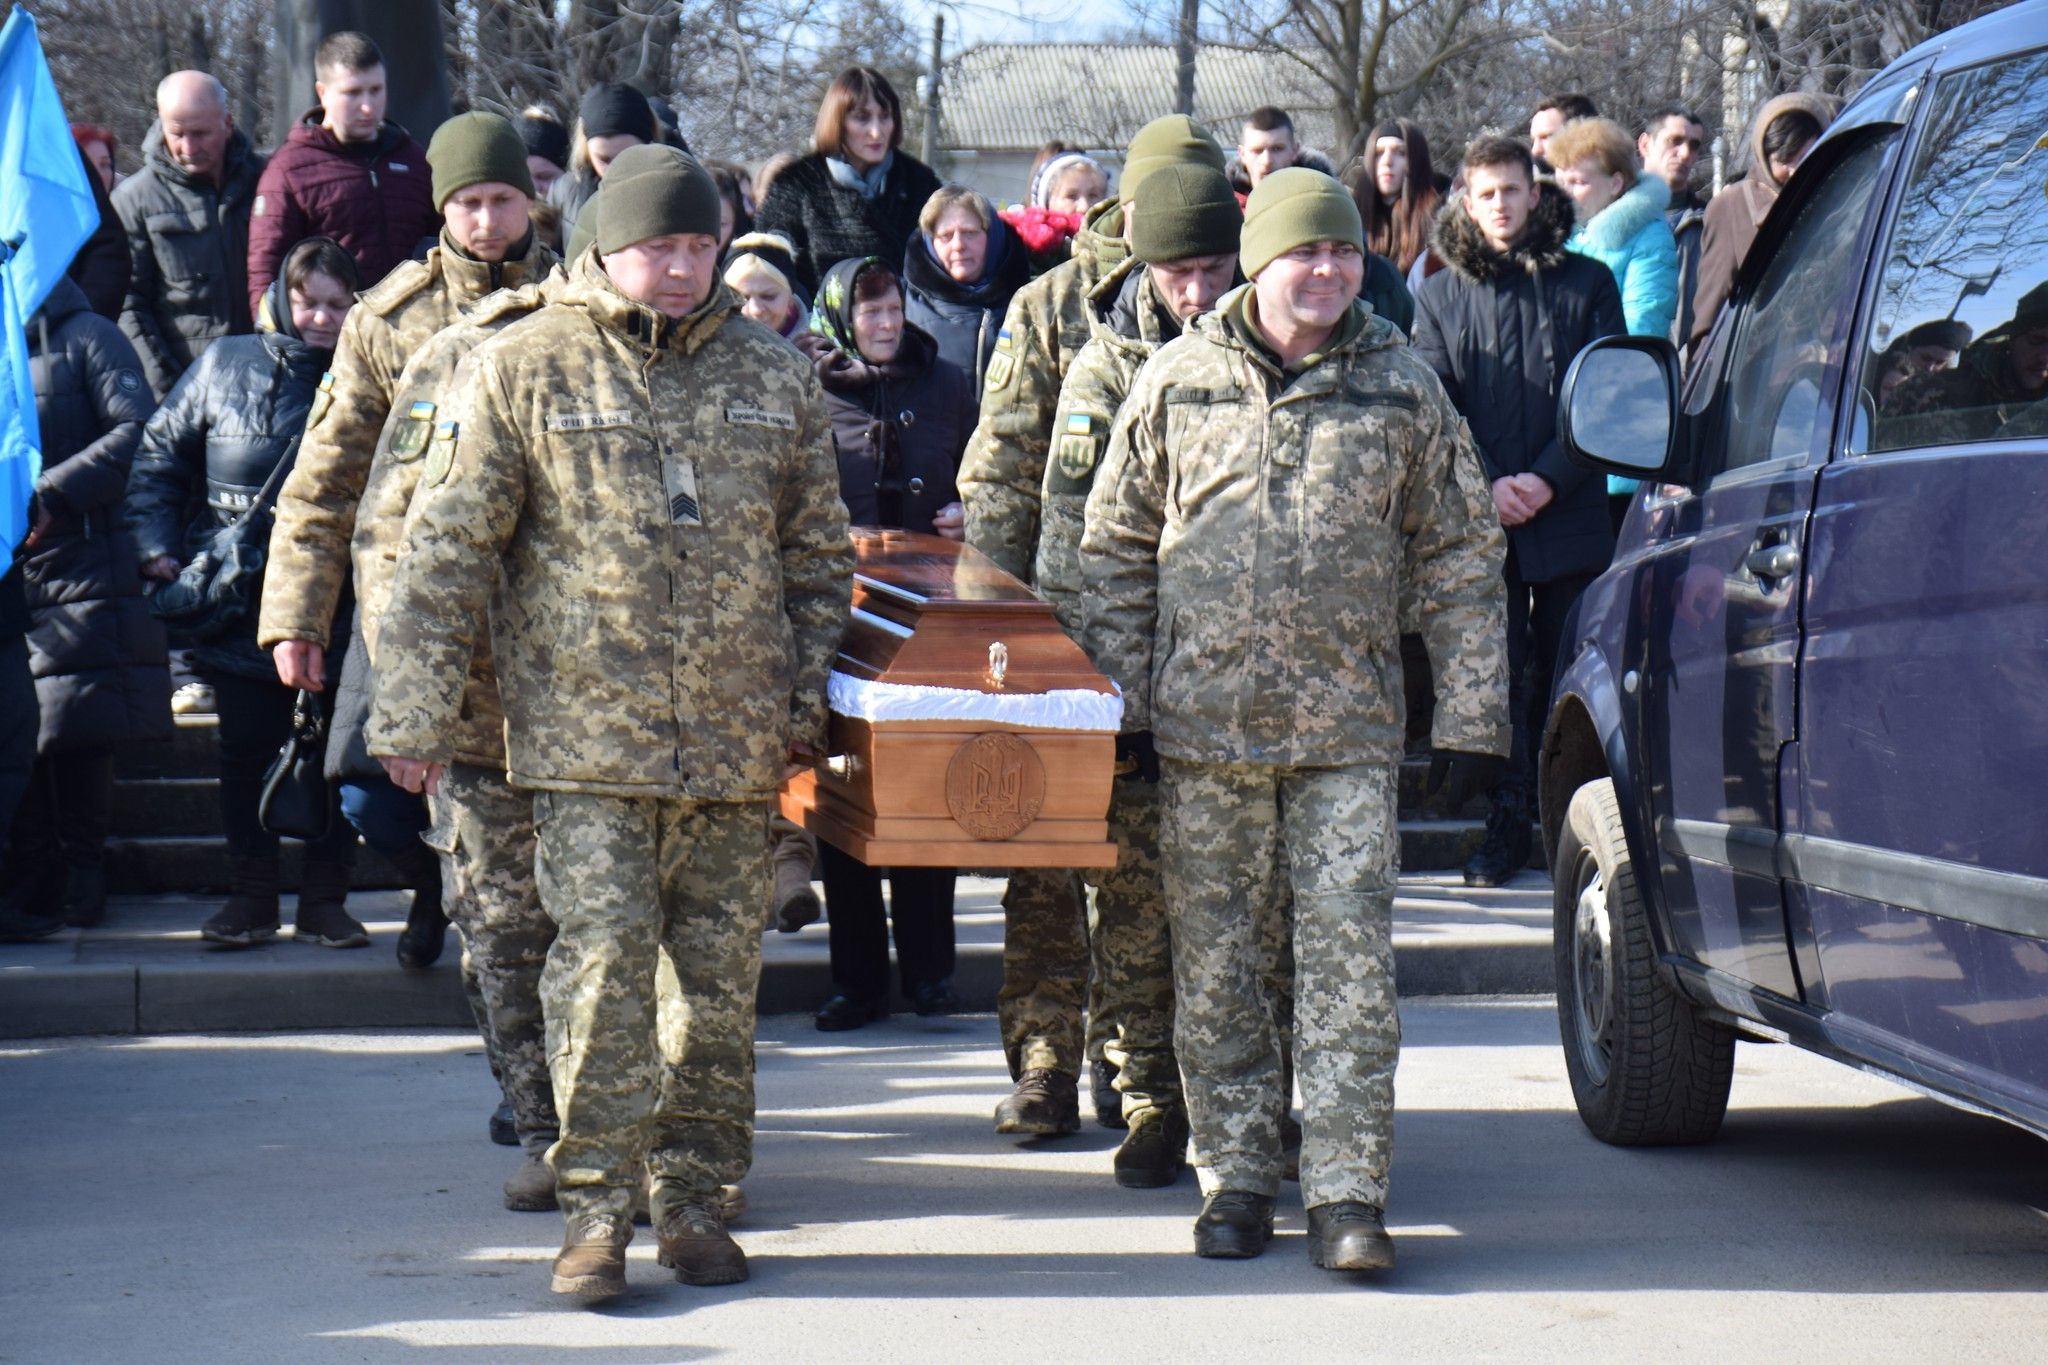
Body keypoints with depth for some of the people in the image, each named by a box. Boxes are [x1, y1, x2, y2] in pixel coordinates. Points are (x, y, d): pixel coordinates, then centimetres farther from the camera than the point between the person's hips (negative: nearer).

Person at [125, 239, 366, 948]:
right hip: (236, 597, 1)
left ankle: (324, 899, 12)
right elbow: (160, 455, 12)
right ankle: (252, 895, 16)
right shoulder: (225, 365, 6)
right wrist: (156, 546, 2)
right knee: (245, 748, 6)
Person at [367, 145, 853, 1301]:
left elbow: (819, 554, 18)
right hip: (588, 732, -3)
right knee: (603, 957, -10)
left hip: (736, 738, 3)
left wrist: (810, 694, 11)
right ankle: (597, 1205, -2)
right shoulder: (523, 368, 1)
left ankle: (697, 1195, 18)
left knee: (724, 972, 6)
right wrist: (416, 713, -3)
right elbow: (449, 548, 1)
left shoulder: (773, 376, 11)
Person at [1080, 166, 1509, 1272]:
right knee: (1212, 963, 6)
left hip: (1347, 728, -1)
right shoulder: (1179, 380, 5)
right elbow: (1115, 548, 9)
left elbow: (1458, 559, 8)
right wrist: (1122, 701, 3)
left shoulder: (1402, 388, 5)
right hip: (1201, 723, 1)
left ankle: (1347, 1192, -2)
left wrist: (1471, 715, 2)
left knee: (1350, 958, -5)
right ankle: (1236, 1176, 17)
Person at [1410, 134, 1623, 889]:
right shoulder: (1441, 295, 11)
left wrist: (1548, 478, -10)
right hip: (1480, 522, 1)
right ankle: (1504, 830, 5)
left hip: (1571, 518, -1)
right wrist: (1486, 487, -9)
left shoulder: (1586, 284, 8)